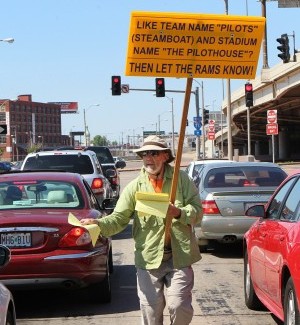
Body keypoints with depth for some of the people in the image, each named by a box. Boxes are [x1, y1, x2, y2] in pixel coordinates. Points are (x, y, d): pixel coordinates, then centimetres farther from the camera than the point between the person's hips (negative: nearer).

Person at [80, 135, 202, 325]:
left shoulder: (182, 179, 2)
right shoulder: (135, 187, 4)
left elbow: (197, 211, -1)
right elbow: (119, 218, -3)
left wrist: (179, 213, -21)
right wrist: (98, 224, -22)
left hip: (179, 256, -1)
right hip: (148, 257, 1)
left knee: (180, 307, -2)